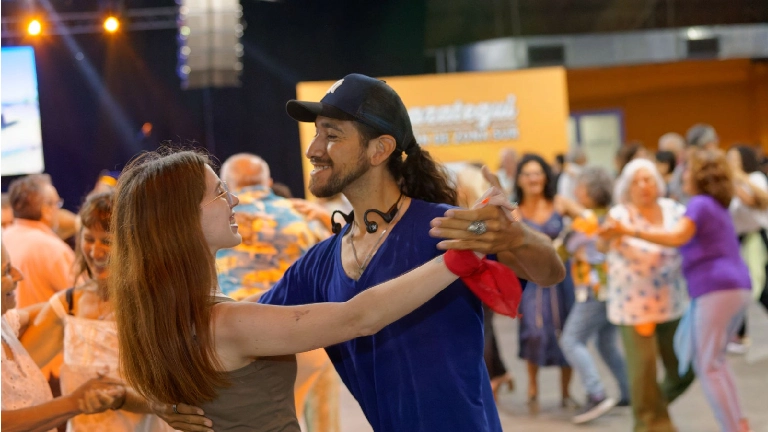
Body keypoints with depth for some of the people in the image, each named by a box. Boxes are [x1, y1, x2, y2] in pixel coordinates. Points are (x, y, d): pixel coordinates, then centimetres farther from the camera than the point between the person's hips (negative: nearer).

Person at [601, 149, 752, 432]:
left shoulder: (700, 204, -5)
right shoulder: (719, 208, 24)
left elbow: (676, 236, -22)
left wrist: (632, 231, -23)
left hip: (715, 291, -10)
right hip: (738, 288, 10)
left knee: (707, 366, -5)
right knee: (713, 361, 19)